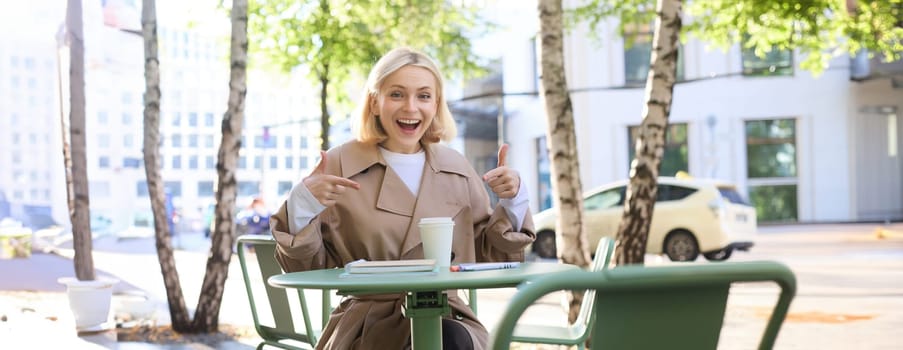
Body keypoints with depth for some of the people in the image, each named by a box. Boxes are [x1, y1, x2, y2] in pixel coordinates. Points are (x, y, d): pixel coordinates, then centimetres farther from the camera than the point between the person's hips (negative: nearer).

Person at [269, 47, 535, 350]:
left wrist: (512, 200, 1)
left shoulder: (456, 169, 11)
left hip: (448, 318, 3)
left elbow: (489, 258, 15)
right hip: (368, 326, -3)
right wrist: (302, 204, -14)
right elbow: (308, 269, 2)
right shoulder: (341, 166, 2)